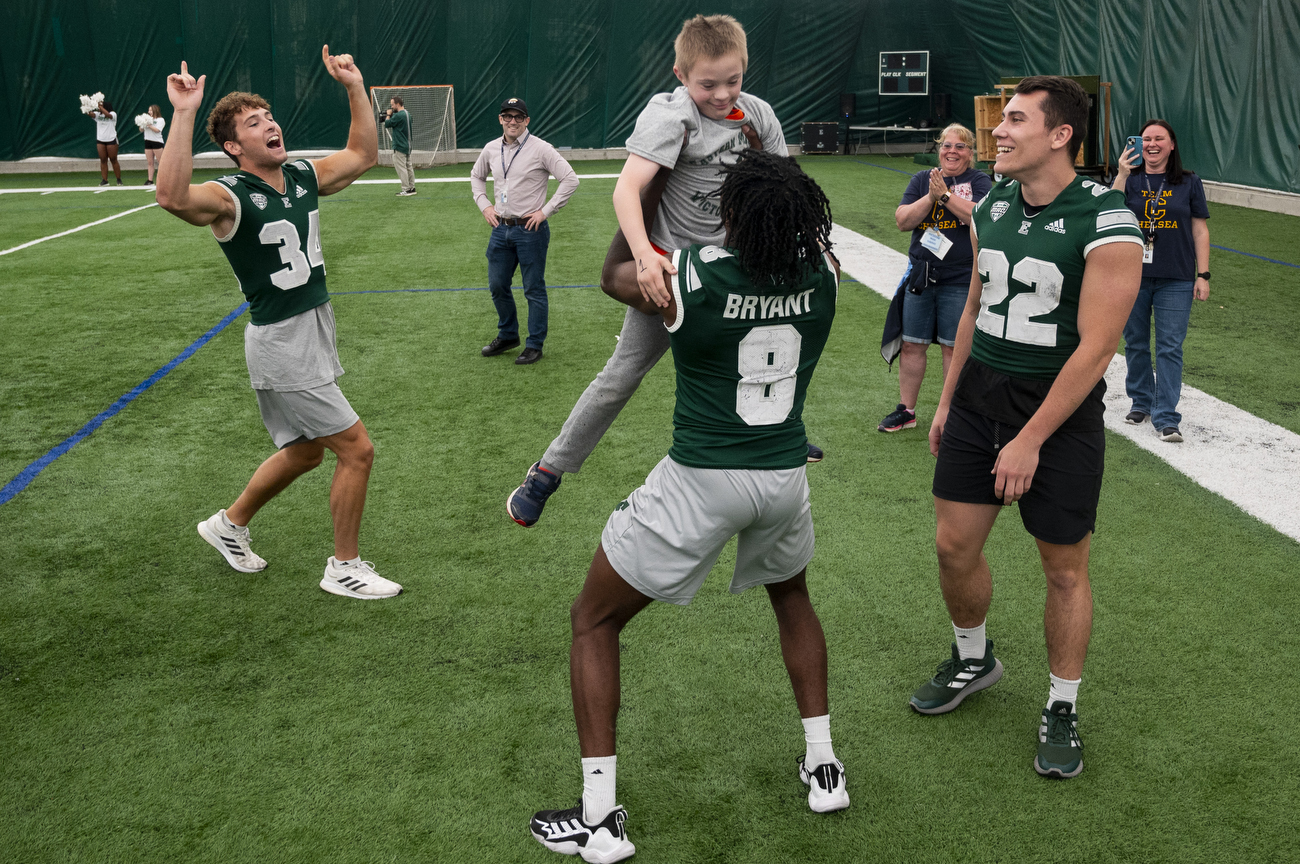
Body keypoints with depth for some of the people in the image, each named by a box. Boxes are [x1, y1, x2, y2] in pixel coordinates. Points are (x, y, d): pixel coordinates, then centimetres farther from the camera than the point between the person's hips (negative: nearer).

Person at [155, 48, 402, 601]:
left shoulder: (303, 177, 5)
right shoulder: (230, 197, -17)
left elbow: (363, 155, 19)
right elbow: (172, 197, -39)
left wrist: (355, 87, 9)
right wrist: (184, 114, -42)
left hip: (315, 331, 8)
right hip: (280, 345, -8)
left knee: (305, 453, 22)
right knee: (357, 449, -6)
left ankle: (231, 524, 44)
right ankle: (344, 568, 12)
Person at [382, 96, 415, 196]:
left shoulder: (398, 115, -18)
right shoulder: (407, 114, 12)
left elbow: (387, 124, -11)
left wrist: (388, 115, 4)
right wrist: (391, 115, 10)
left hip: (400, 147, -9)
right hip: (407, 146, 9)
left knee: (401, 168, -6)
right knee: (408, 167, 13)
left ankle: (406, 189, -7)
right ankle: (412, 188, 17)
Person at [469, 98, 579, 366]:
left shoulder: (540, 149, -10)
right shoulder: (491, 149, 7)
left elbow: (570, 179, -13)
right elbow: (476, 176, 26)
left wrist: (545, 211, -14)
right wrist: (484, 205, 11)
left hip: (530, 230, -6)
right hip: (500, 228, 6)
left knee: (534, 290, 1)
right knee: (497, 285, 13)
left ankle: (535, 345, 10)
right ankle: (508, 336, 31)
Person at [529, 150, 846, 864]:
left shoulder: (686, 277, -14)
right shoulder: (822, 275, -4)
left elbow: (614, 277, 9)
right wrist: (780, 185, 26)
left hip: (699, 481, -4)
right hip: (786, 477, 5)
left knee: (593, 622, 13)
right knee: (791, 596, 35)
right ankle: (822, 765, 35)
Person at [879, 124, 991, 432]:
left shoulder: (978, 181, 0)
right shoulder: (922, 179, 9)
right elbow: (903, 221, -1)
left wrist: (946, 195, -21)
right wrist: (930, 197, -15)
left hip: (960, 281, -3)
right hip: (920, 276, 4)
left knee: (954, 348, 3)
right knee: (912, 345, 7)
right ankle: (906, 410, 19)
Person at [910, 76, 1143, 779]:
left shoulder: (1107, 226, -18)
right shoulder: (990, 210, 4)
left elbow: (1095, 348, -19)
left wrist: (1030, 440, -18)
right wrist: (946, 401, 15)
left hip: (1060, 412, -6)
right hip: (978, 399, 6)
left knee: (1064, 569, 6)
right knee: (954, 546, 10)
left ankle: (1062, 708, 26)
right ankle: (973, 660, 37)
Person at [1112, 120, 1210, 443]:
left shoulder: (1189, 183, 5)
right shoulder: (1128, 181, 4)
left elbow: (1200, 231, 5)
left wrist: (1203, 275, 1)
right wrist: (1122, 175, -23)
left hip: (1175, 281, -1)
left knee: (1170, 348, -4)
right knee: (1135, 344, 12)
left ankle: (1166, 418, -1)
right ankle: (1141, 403, 29)